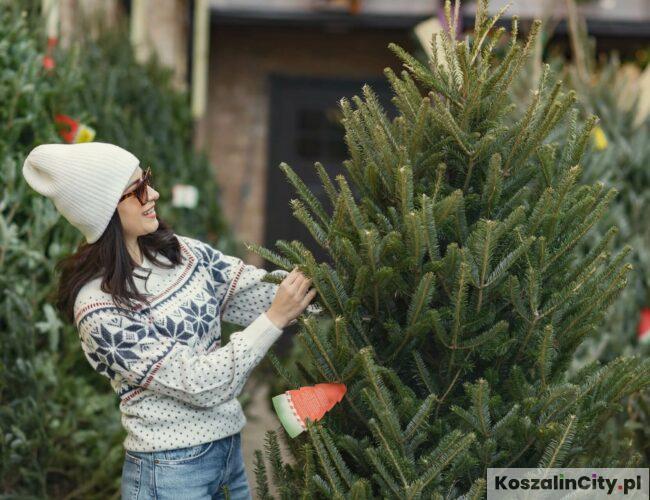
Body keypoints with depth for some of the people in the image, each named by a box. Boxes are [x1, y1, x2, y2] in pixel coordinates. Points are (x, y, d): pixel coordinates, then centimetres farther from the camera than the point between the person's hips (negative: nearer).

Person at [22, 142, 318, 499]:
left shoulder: (179, 251, 0)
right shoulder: (99, 308, -21)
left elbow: (255, 289, 2)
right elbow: (198, 383, -22)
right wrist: (275, 319, -22)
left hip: (231, 447, 7)